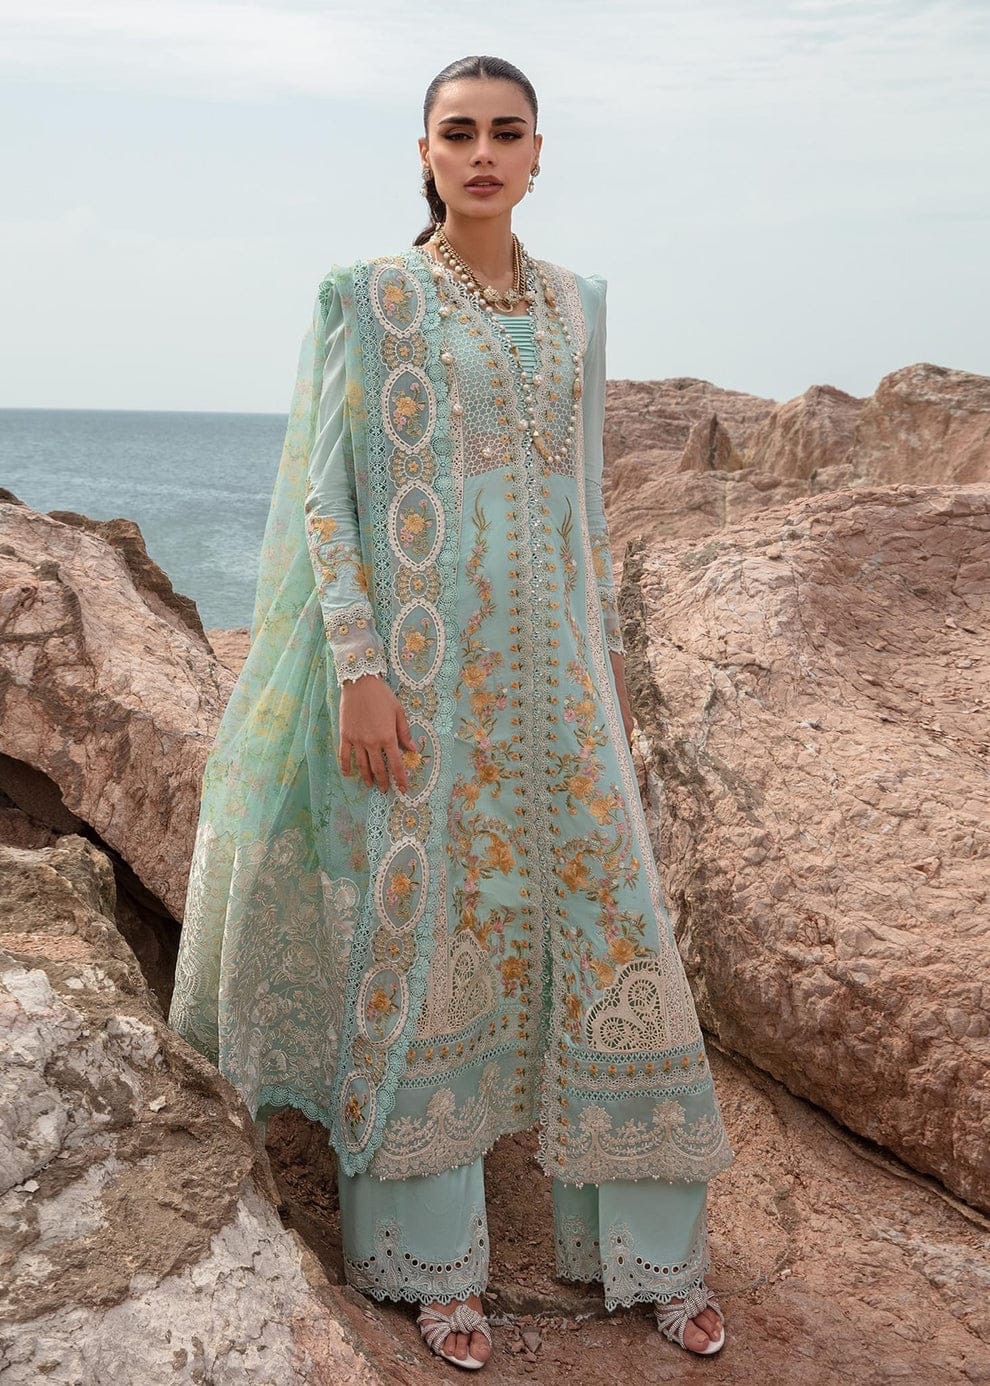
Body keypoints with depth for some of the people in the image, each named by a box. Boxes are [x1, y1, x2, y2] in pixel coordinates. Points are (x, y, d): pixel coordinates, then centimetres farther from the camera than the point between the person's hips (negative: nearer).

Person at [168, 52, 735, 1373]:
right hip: (421, 668, -4)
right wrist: (357, 669, -15)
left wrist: (608, 651, 15)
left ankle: (649, 1242, 21)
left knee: (606, 918, 5)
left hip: (549, 663, 5)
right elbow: (324, 492, -6)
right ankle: (435, 1254, 20)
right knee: (425, 932, 2)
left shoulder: (575, 301, 13)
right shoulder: (366, 296, -1)